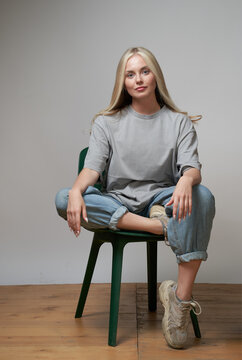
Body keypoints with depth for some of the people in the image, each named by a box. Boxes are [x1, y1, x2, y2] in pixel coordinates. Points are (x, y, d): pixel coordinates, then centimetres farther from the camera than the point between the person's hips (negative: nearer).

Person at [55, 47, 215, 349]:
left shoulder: (179, 122, 6)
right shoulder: (107, 123, 7)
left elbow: (191, 166, -9)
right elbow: (92, 167, -6)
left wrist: (186, 180, -36)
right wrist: (76, 191, -30)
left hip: (162, 198, 0)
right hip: (116, 203, 1)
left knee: (202, 196, -33)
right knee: (63, 199, -27)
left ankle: (181, 297, -30)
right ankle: (161, 225, -29)